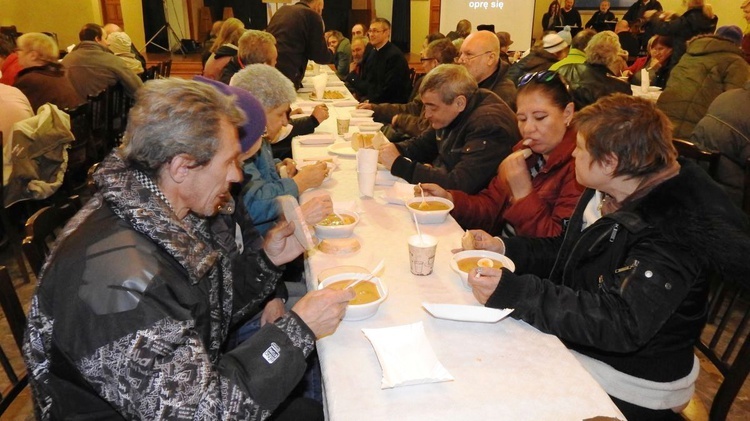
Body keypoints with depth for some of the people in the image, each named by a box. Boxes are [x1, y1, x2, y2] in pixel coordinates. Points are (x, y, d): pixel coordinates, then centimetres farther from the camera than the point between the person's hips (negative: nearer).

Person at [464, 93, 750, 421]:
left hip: (627, 388, -8)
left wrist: (514, 293, -40)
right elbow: (569, 252, 17)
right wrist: (504, 248, 4)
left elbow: (622, 323, -35)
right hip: (574, 345, 8)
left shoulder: (674, 228, -26)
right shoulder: (606, 193, 2)